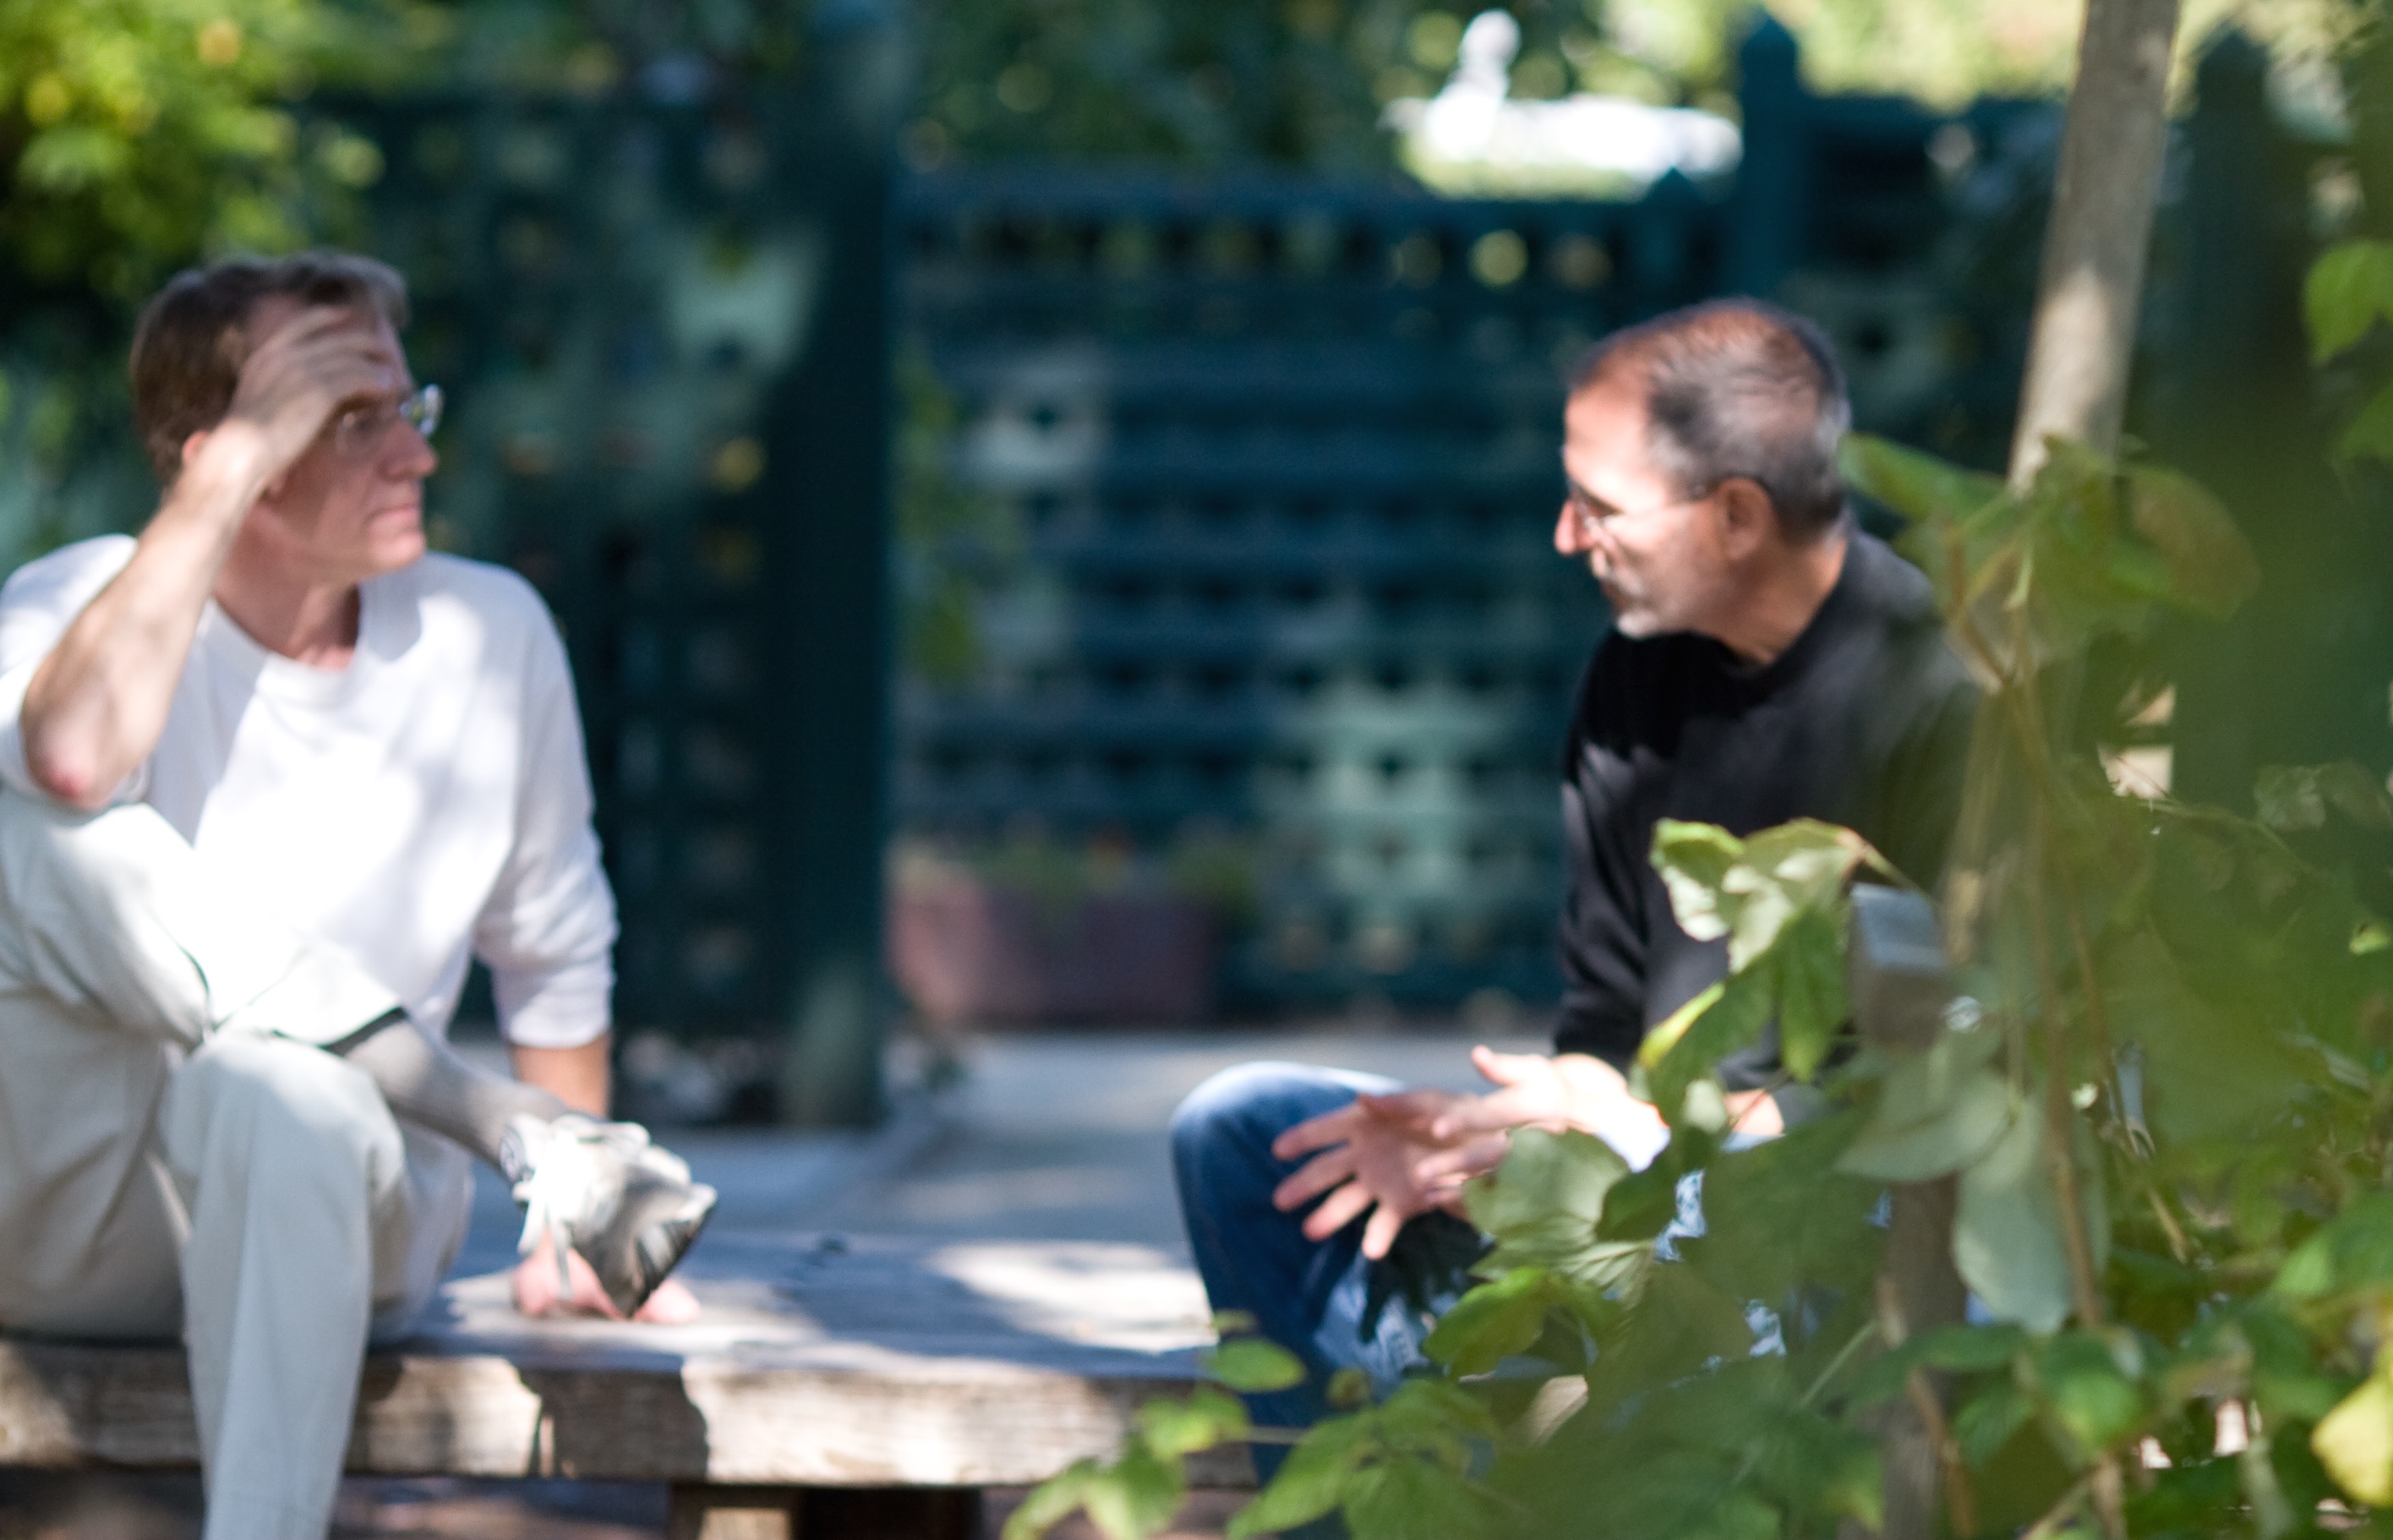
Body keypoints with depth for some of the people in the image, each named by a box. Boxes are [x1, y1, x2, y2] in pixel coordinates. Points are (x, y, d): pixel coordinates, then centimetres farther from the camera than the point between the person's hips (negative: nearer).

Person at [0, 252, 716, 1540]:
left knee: (275, 1097, -38)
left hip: (342, 1208, 1)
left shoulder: (492, 638, 6)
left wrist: (570, 1229, 17)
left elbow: (553, 955, 19)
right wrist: (231, 463, -25)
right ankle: (518, 1132, -27)